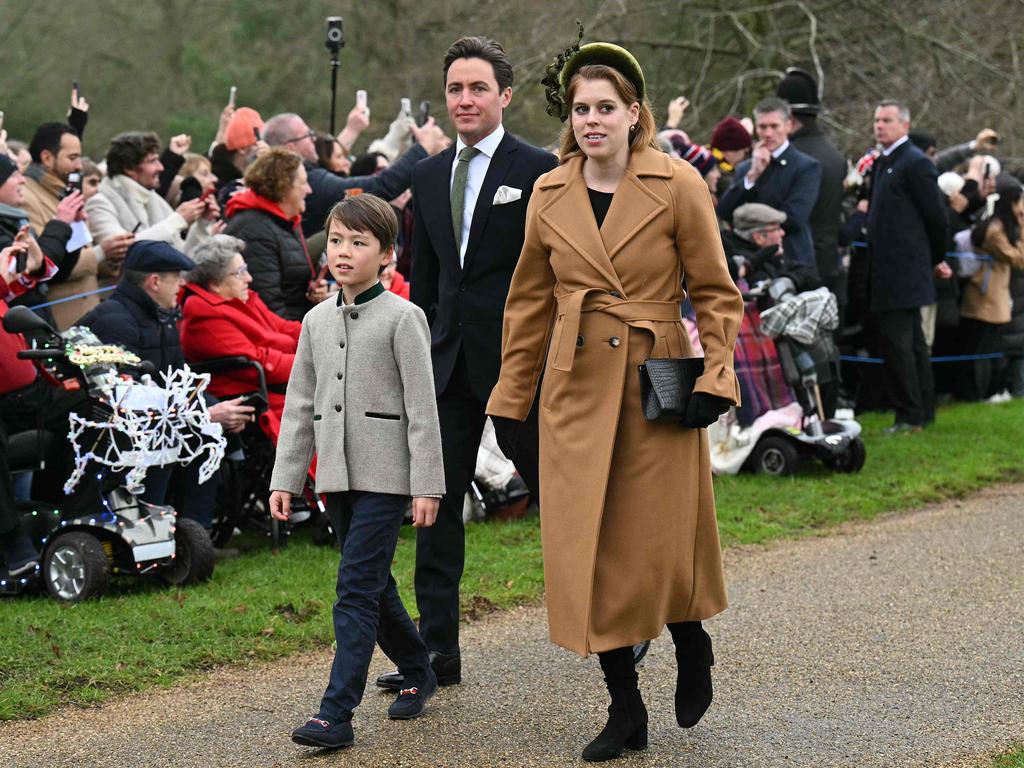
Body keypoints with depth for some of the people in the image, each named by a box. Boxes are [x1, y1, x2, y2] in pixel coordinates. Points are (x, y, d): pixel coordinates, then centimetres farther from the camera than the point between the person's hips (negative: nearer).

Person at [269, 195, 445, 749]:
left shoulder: (402, 318, -6)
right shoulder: (317, 321, 11)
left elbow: (422, 407, -8)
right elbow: (300, 405, 14)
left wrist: (427, 485, -12)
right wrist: (284, 478, 10)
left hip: (385, 475, -6)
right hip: (336, 475, 6)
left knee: (357, 588, -11)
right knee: (374, 585, 15)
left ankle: (336, 714, -12)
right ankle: (417, 673, 34)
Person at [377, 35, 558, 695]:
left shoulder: (539, 170, -6)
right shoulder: (430, 177, 12)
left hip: (519, 358, -5)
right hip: (451, 362, 5)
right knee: (437, 501, 3)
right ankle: (438, 650, 8)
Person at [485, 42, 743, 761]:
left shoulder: (678, 185, -5)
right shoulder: (550, 196, 5)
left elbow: (715, 292, 0)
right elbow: (530, 304, 13)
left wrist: (714, 378, -11)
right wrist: (510, 400, 12)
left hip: (659, 384, -3)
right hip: (577, 390, 3)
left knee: (660, 540, 0)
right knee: (587, 547, 1)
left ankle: (693, 645, 34)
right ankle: (626, 709, 13)